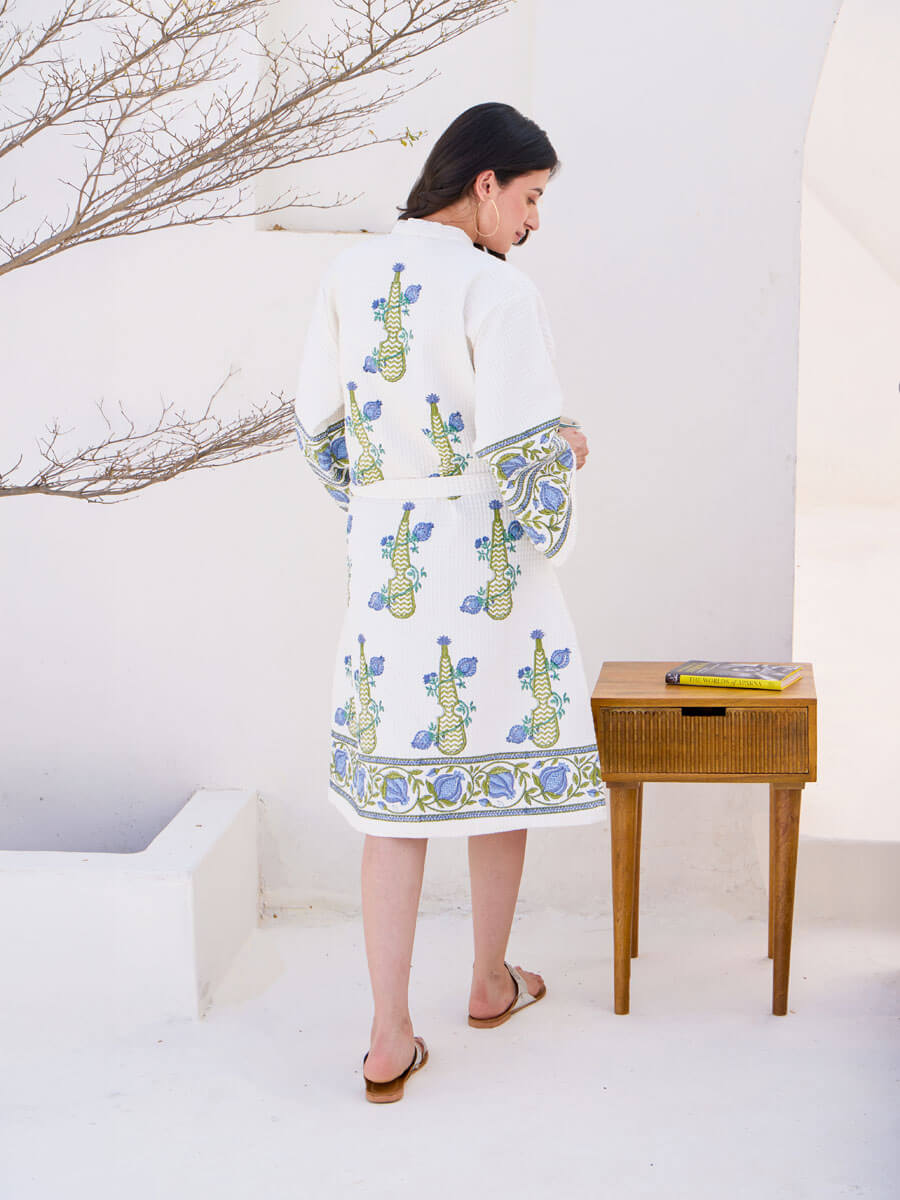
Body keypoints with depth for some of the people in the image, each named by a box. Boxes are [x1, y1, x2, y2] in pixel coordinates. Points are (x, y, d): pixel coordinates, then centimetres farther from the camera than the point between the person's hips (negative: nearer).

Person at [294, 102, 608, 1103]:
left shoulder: (347, 276, 4)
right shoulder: (498, 291, -14)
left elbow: (319, 429, 9)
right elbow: (524, 456, -19)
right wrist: (566, 451, 2)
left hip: (384, 562, 5)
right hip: (485, 556, -5)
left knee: (393, 785, 7)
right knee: (504, 762, 15)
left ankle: (389, 1039, 7)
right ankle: (492, 984, 33)